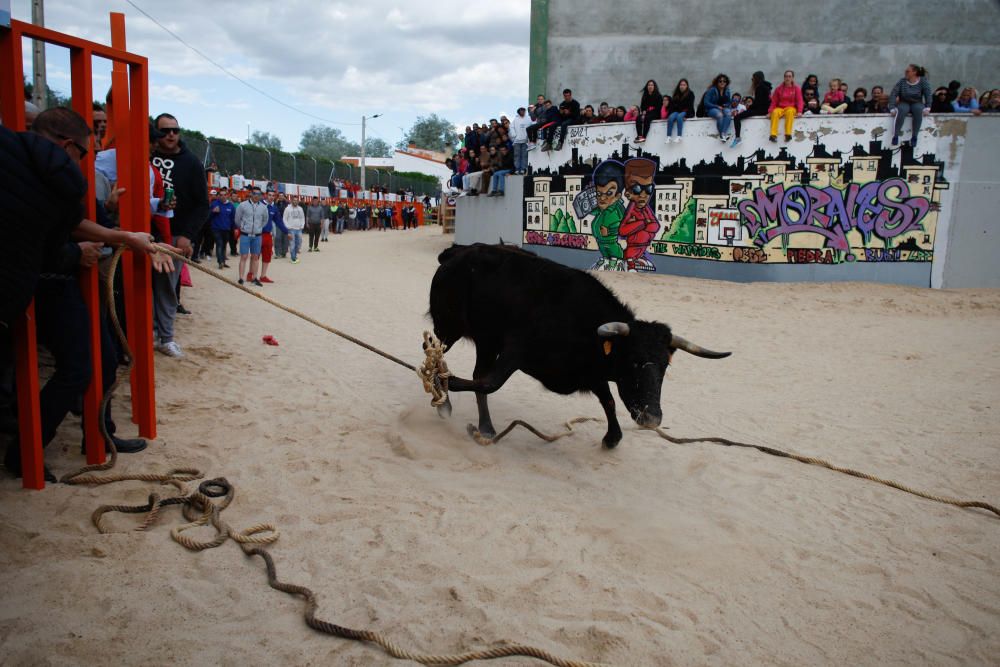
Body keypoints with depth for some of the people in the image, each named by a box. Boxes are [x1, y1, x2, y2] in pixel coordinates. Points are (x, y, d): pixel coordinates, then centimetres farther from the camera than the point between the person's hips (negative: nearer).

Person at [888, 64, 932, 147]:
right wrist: (892, 108, -24)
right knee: (902, 110, -37)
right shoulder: (902, 81, -4)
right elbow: (893, 94, -11)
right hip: (904, 103, 0)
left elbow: (928, 95, -7)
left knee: (918, 109, -36)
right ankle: (895, 135, -36)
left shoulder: (923, 81, -3)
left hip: (917, 103, 0)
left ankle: (914, 136, -29)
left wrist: (927, 107, -19)